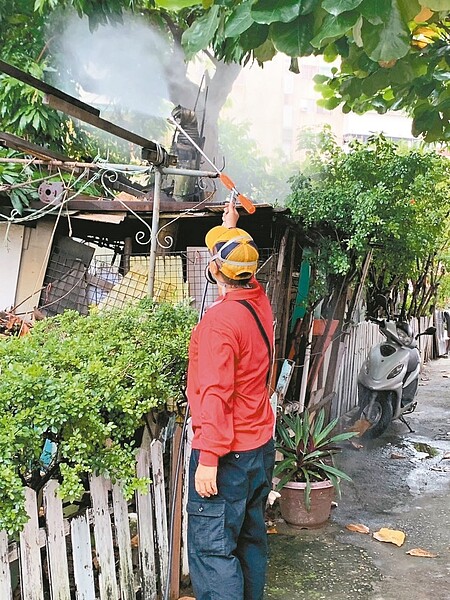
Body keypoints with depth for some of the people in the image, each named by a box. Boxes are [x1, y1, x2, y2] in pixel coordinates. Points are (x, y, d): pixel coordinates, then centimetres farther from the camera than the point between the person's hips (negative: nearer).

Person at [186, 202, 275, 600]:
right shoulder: (260, 302, 2)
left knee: (211, 551, -3)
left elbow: (215, 395, -24)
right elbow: (245, 272, 26)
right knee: (251, 540, 19)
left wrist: (208, 459, -23)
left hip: (227, 455, -9)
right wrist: (232, 227, 38)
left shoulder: (220, 320, -21)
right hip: (261, 447, 9)